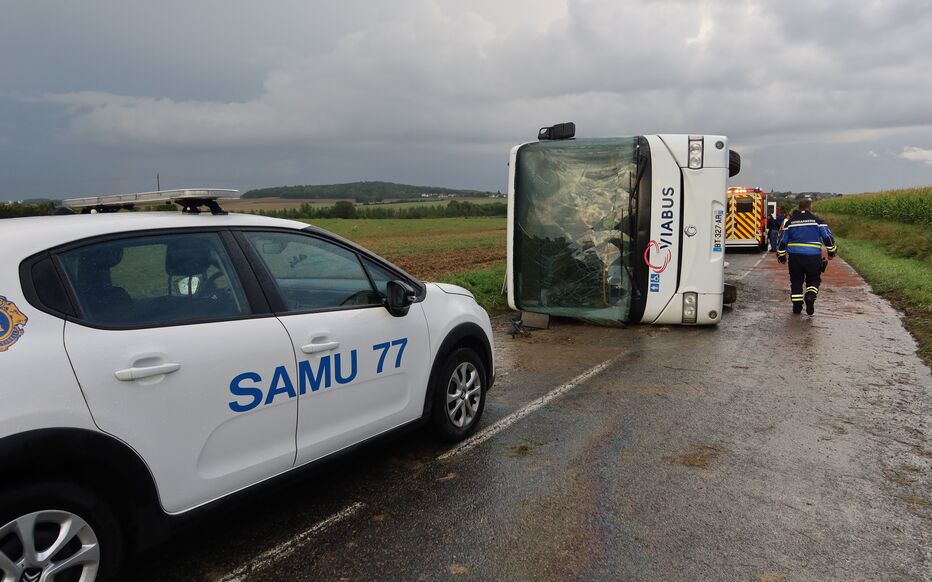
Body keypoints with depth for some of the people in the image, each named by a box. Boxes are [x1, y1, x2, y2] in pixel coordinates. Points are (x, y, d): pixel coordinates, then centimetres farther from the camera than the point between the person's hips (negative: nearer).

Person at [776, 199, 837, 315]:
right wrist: (831, 252, 9)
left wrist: (781, 255, 19)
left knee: (796, 281, 10)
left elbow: (783, 240, 11)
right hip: (813, 256, -2)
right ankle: (810, 295, -17)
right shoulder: (817, 220, 1)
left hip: (794, 256, 2)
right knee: (814, 279, 11)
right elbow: (827, 237, -2)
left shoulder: (790, 222, 8)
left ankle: (797, 306, 10)